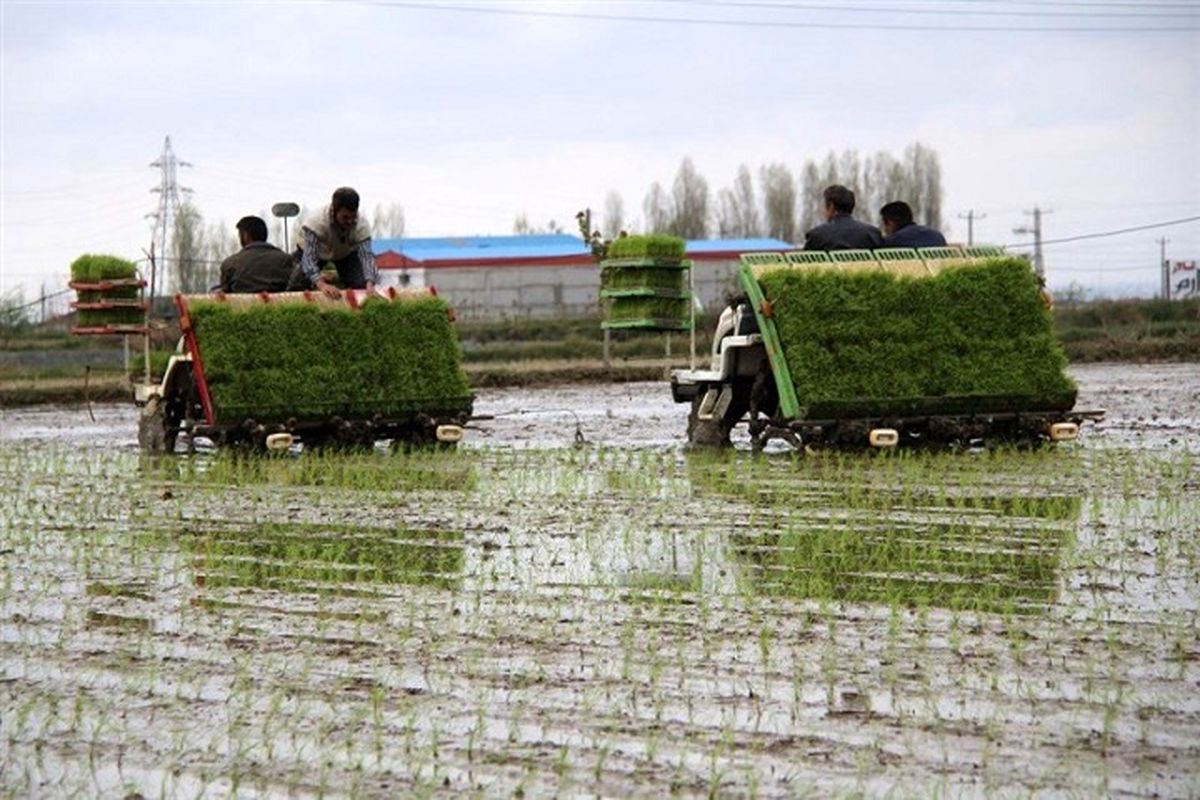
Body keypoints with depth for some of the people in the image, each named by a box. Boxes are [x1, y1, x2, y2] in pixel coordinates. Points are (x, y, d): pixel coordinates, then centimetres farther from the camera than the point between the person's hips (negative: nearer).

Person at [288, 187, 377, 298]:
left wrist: (369, 285, -60)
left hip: (346, 253, 1)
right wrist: (321, 284, -61)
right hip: (317, 251, -1)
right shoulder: (317, 222, -42)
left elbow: (366, 256, -42)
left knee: (361, 287, -18)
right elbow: (308, 257, -46)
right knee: (298, 286, -19)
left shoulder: (361, 226, -35)